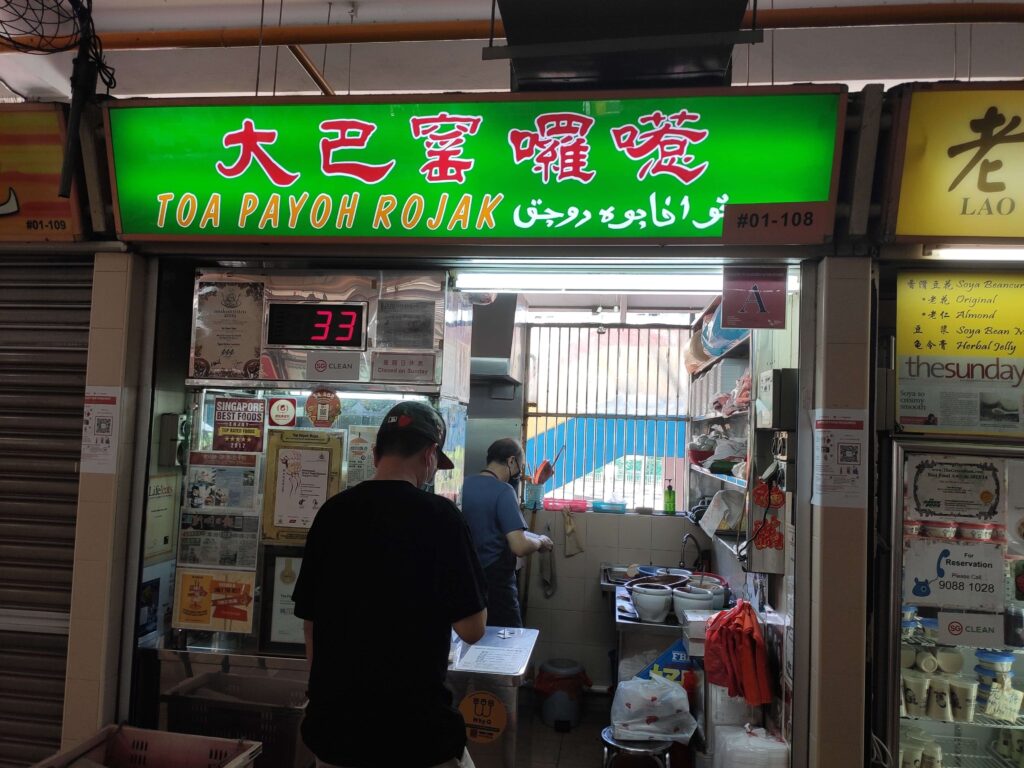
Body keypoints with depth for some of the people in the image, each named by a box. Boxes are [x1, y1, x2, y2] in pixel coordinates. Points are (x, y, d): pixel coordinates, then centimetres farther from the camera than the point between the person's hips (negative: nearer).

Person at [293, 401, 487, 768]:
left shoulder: (330, 512, -1)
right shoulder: (438, 515, -16)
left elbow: (310, 622, 7)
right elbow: (472, 629, -13)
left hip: (332, 724, 5)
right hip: (414, 727, -5)